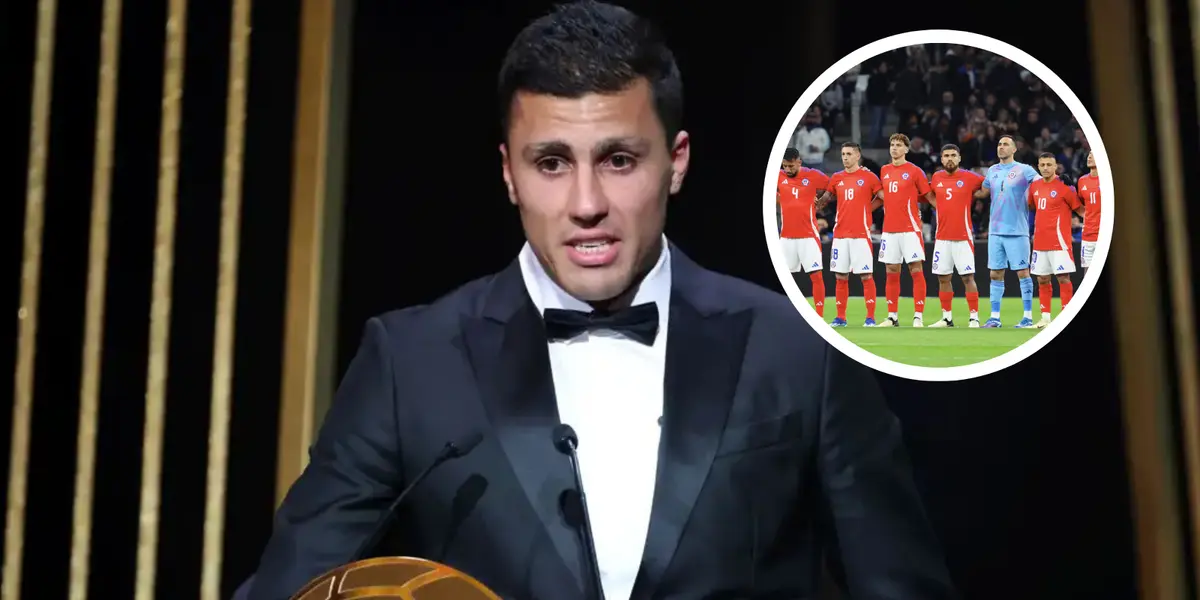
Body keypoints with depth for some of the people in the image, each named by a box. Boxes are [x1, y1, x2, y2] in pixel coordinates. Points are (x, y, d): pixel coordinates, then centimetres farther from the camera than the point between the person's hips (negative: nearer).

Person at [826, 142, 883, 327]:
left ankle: (870, 317, 2)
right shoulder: (836, 178, 10)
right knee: (841, 277, 6)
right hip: (840, 234, 4)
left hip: (861, 234, -4)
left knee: (866, 276, -3)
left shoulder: (868, 177, -1)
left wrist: (868, 208, 0)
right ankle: (840, 317, 12)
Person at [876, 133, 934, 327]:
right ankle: (892, 317, 13)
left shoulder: (915, 171, -2)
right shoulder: (884, 171, 11)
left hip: (910, 228, -5)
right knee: (891, 273, 7)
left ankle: (918, 316, -4)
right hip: (889, 229, 5)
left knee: (916, 271, -6)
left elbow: (929, 196, 0)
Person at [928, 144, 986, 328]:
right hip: (942, 237, 4)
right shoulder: (936, 178, 7)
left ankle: (974, 318, -2)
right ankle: (947, 317, 15)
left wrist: (972, 198, -2)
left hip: (963, 237, -4)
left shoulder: (968, 177, -3)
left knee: (968, 278, -6)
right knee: (943, 278, 6)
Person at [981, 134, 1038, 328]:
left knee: (1022, 272, -2)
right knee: (996, 274, 6)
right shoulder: (992, 170, 13)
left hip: (1017, 231, -5)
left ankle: (1028, 317, 4)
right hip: (995, 231, 5)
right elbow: (981, 192, 25)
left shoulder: (1024, 170, -2)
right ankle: (995, 317, 11)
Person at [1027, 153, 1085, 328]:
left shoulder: (1064, 186, -7)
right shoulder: (1035, 186, 10)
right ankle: (1045, 317, 16)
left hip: (1059, 241, -6)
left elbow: (1080, 209, -4)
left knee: (1063, 278, -6)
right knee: (1042, 280, 9)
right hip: (1040, 241, 6)